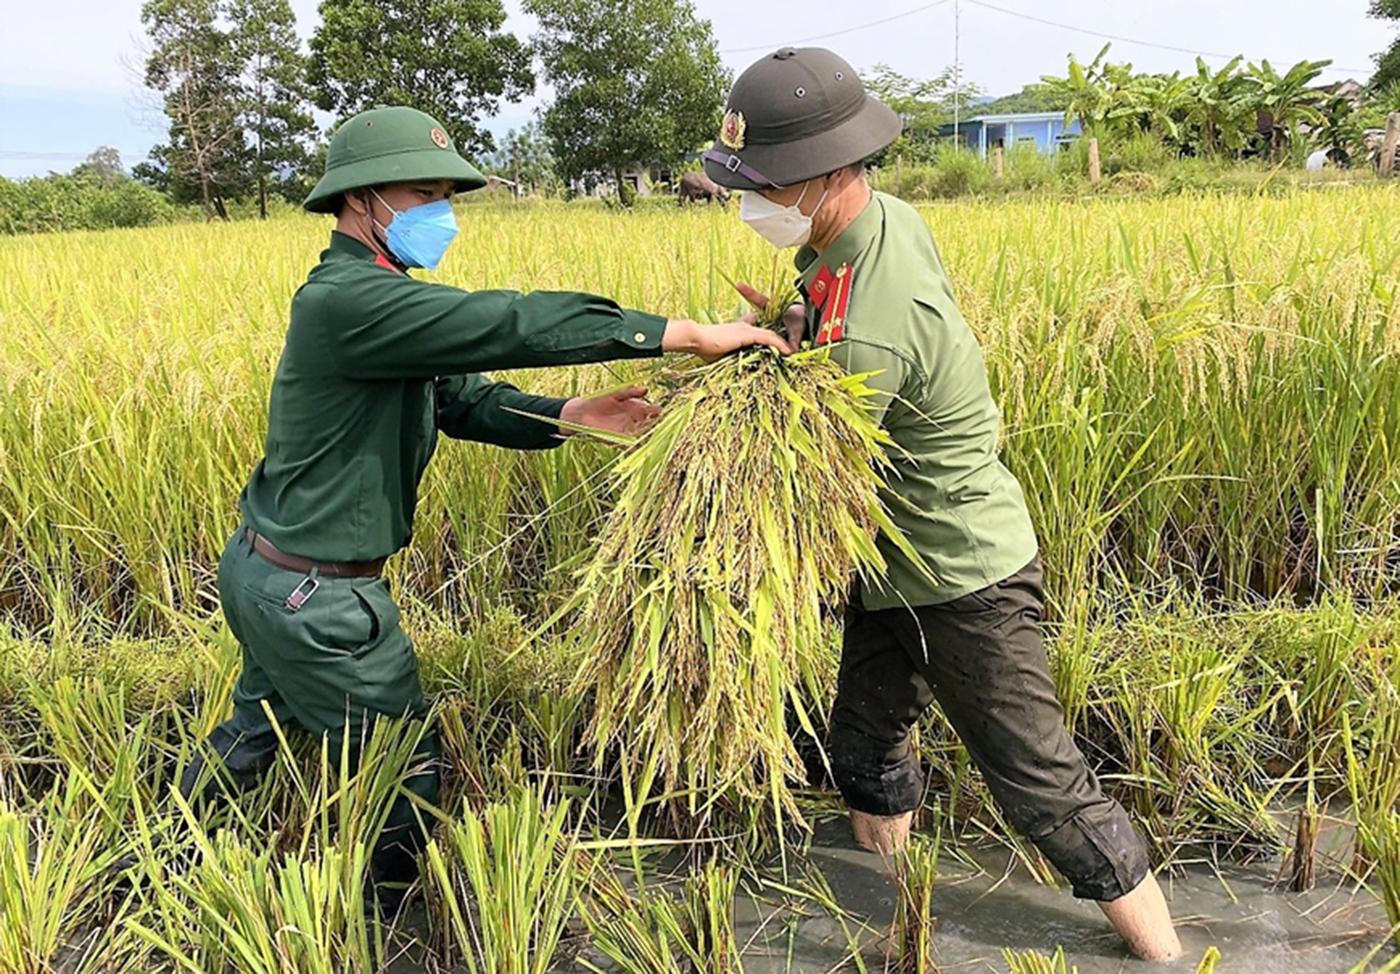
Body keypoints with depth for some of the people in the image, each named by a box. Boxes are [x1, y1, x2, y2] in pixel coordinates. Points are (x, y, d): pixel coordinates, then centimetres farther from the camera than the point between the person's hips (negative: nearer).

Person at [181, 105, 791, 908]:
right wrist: (692, 335, -34)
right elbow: (511, 325, -34)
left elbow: (468, 401, 3)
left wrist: (573, 416, -14)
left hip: (266, 571, 10)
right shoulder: (350, 299, -26)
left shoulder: (384, 300, 7)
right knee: (404, 772, 7)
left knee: (256, 734, 30)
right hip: (313, 597, -10)